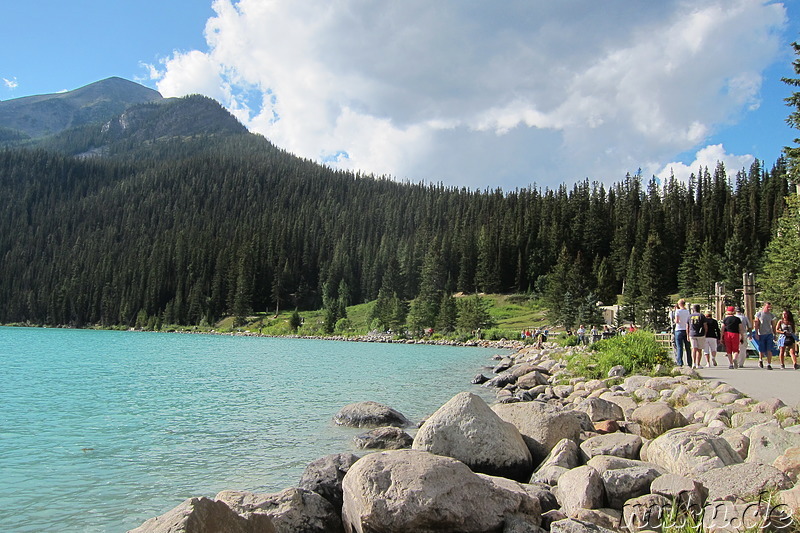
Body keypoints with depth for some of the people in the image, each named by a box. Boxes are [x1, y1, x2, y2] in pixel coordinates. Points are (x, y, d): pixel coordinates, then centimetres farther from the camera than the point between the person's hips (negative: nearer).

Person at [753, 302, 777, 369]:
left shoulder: (771, 315, 7)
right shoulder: (759, 314, -1)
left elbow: (773, 326, 13)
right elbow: (756, 325, -1)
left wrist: (775, 335, 9)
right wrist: (756, 334, -8)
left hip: (769, 334, 2)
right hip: (761, 334, -1)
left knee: (769, 350, -7)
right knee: (761, 350, 5)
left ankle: (769, 364, -4)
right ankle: (760, 360, 34)